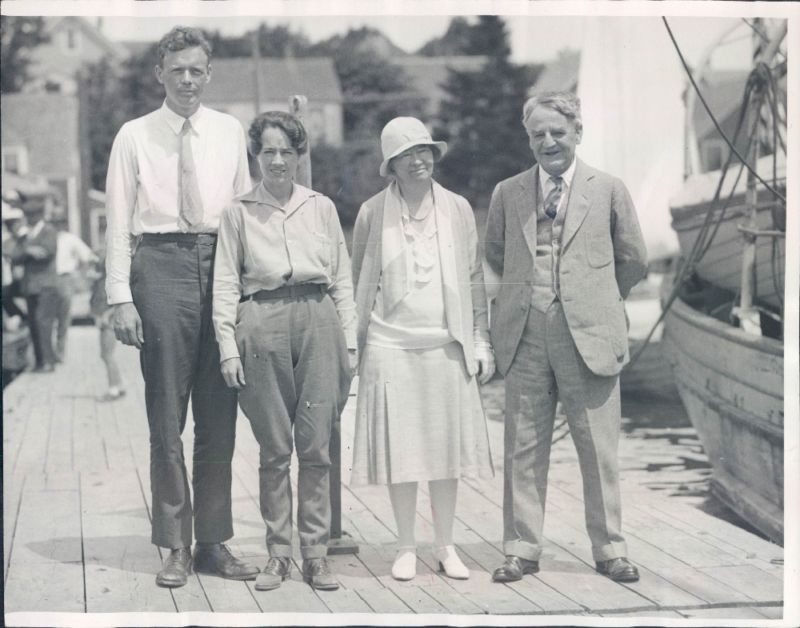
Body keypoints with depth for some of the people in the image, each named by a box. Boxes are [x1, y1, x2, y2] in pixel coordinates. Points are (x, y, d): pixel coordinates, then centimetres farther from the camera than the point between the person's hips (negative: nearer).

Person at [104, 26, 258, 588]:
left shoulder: (230, 132, 10)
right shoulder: (135, 136, 4)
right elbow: (119, 223, 2)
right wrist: (121, 298, -6)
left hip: (220, 263, 2)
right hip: (161, 266, -2)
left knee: (219, 415, 5)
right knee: (166, 414, 1)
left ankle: (214, 542, 15)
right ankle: (176, 546, 9)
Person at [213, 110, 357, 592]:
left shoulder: (321, 207, 14)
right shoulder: (239, 212, 10)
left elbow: (342, 279, 14)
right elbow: (225, 283, 8)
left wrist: (350, 340, 7)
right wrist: (228, 345, -2)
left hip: (318, 320, 1)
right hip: (263, 322, -1)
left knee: (316, 445, -1)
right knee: (274, 449, 1)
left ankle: (317, 553, 5)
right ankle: (279, 554, 9)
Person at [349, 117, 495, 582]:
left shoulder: (458, 209, 6)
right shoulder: (373, 212, 2)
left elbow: (475, 279, 9)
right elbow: (359, 282, 8)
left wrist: (481, 341, 5)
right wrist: (354, 344, 4)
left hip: (447, 346, 1)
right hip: (391, 346, -1)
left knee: (447, 446, 5)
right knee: (400, 449, 2)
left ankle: (445, 546, 16)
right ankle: (406, 547, 14)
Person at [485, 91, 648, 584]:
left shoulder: (608, 189, 4)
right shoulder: (508, 193, 9)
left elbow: (633, 261, 12)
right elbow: (496, 255, 23)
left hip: (588, 333, -2)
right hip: (524, 335, 2)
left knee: (599, 447, 3)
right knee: (524, 448, 5)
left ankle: (610, 549, 15)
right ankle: (523, 550, 14)